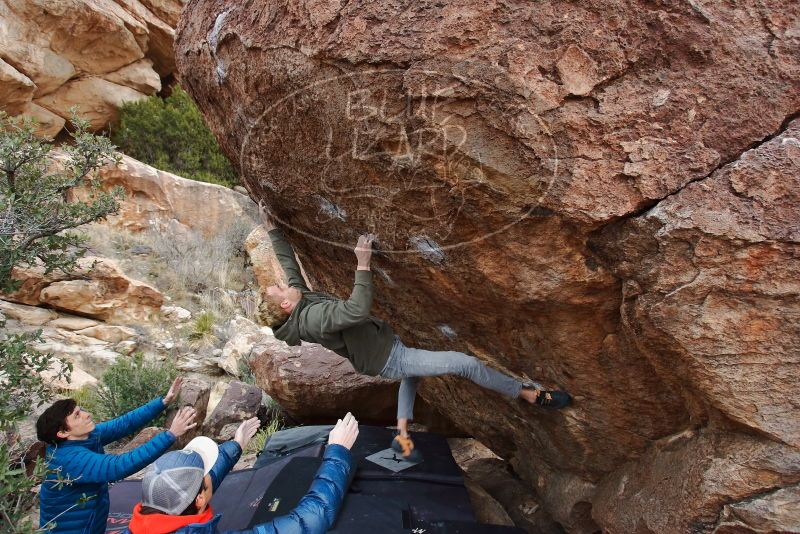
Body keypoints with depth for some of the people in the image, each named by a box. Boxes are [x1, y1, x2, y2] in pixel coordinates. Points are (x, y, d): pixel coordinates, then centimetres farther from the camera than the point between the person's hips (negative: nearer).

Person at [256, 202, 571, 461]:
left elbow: (288, 261, 11)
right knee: (465, 363, -13)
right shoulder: (312, 317, -30)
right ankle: (530, 394, 5)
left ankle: (402, 435, 34)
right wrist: (363, 265, -40)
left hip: (389, 346, 10)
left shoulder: (300, 298, -2)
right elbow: (358, 309, -42)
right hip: (389, 360, -10)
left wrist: (271, 228, 13)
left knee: (412, 374, 40)